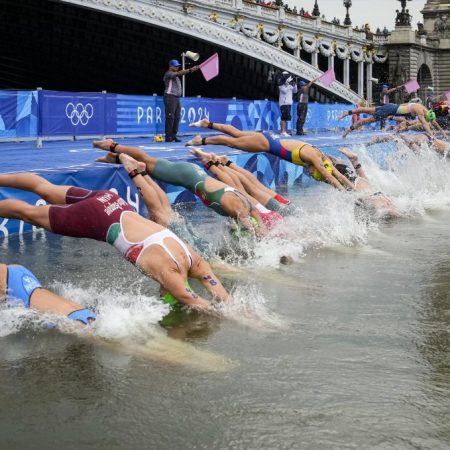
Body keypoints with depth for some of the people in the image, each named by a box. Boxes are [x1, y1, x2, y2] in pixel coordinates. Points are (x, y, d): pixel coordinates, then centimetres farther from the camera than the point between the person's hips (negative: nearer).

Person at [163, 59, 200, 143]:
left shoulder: (175, 75, 25)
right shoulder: (168, 74, -9)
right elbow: (179, 73, -21)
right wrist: (190, 70, -29)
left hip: (176, 98, 10)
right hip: (170, 97, -10)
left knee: (177, 118, 6)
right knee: (170, 118, -11)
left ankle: (173, 136, 8)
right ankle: (168, 137, -11)